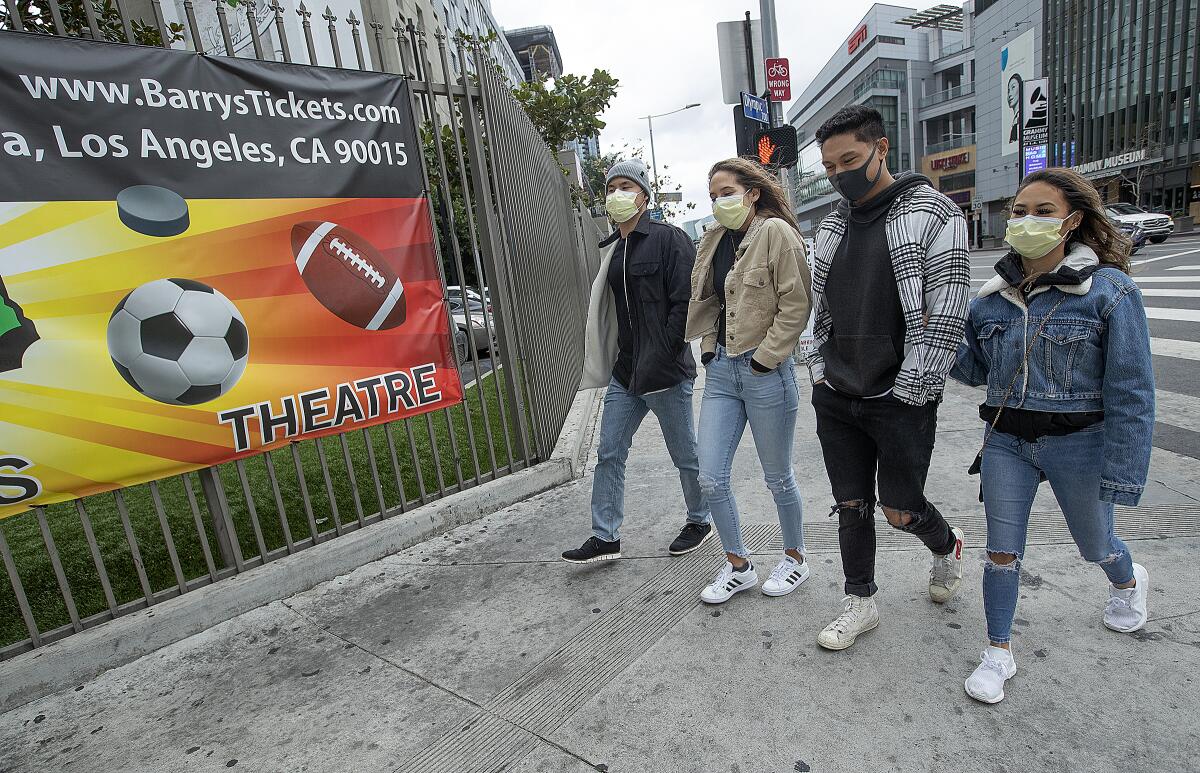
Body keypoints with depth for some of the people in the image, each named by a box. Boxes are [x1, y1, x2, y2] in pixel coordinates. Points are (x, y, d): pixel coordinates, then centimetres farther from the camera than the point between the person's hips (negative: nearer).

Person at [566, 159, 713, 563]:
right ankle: (605, 537, 19)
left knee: (686, 454, 9)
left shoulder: (669, 239, -9)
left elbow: (684, 304, -16)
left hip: (666, 372, -7)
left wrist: (659, 360, -19)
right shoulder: (612, 249, 13)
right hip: (625, 371, 7)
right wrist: (616, 361, 12)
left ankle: (701, 520, 33)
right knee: (608, 454, 8)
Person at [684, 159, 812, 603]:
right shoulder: (714, 240, 10)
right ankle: (738, 567, 25)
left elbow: (796, 307, -14)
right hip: (721, 368, 7)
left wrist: (764, 358, -15)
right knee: (710, 477, 5)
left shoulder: (776, 233, -10)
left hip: (766, 371, -6)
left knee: (777, 477, 10)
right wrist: (709, 346, 9)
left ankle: (795, 559, 36)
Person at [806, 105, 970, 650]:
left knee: (900, 510, 7)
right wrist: (820, 372, 8)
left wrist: (907, 392, -15)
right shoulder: (831, 226, 10)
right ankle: (861, 603, 30)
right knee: (851, 504, 12)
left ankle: (946, 546, 42)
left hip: (900, 400, -5)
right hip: (835, 399, 5)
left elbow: (945, 317, -13)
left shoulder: (934, 215, -8)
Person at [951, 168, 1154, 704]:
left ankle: (1129, 583, 58)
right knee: (1001, 552, 5)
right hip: (1006, 442, 3)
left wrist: (1121, 475, -14)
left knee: (1095, 544, 21)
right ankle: (998, 654, 23)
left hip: (1078, 443, -2)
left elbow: (1130, 393, -12)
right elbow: (975, 369, 6)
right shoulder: (992, 296, 1)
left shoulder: (1109, 292, -12)